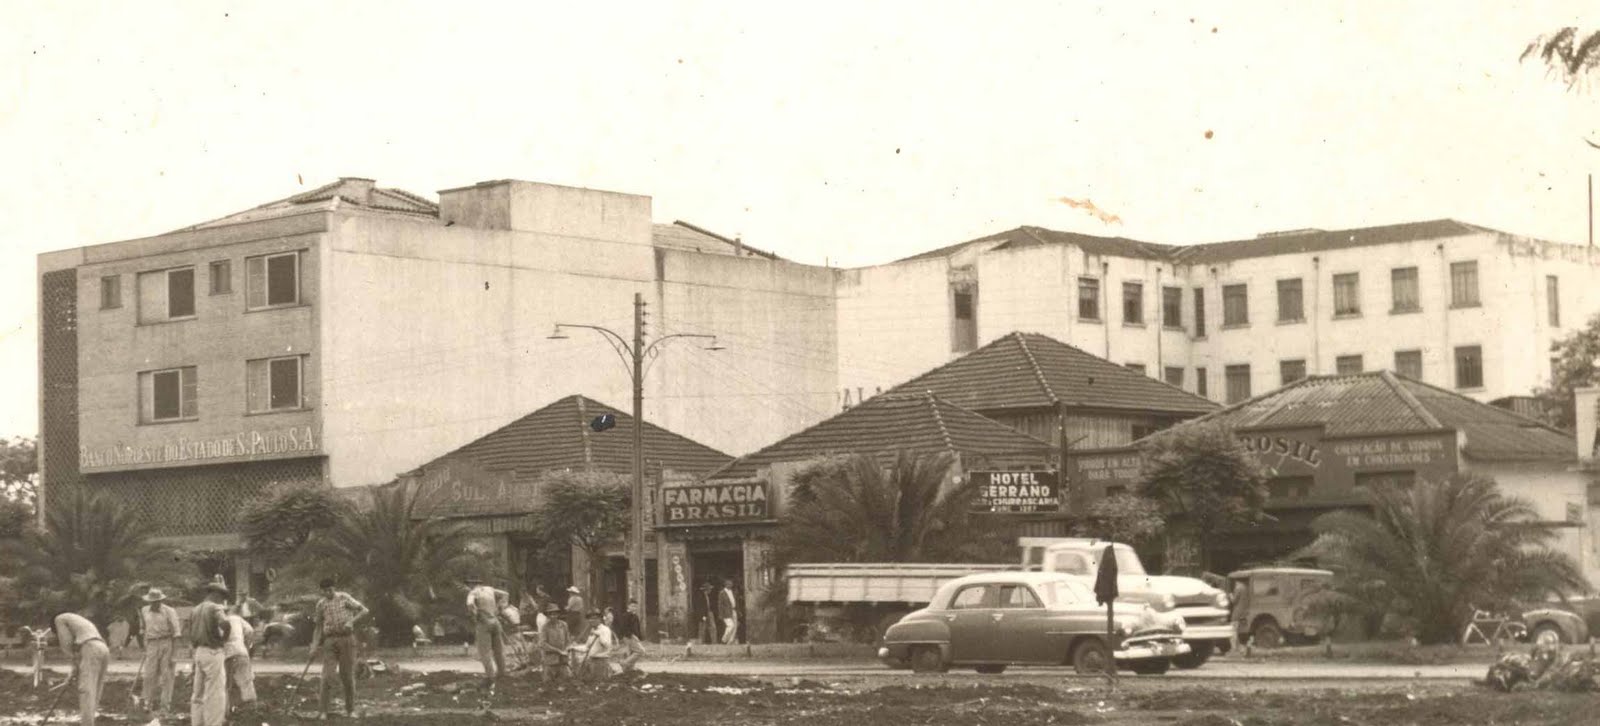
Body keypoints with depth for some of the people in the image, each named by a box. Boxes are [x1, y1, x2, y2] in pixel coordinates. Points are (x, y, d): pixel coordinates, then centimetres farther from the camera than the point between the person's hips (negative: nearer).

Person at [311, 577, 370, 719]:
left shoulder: (344, 598, 3)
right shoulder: (321, 604, 10)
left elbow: (364, 610, 1)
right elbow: (318, 626, 13)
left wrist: (351, 621, -14)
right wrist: (314, 645, 2)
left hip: (346, 638, -1)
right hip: (330, 640, 1)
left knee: (348, 675, 2)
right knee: (327, 676, -8)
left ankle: (350, 709, 12)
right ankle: (326, 710, -5)